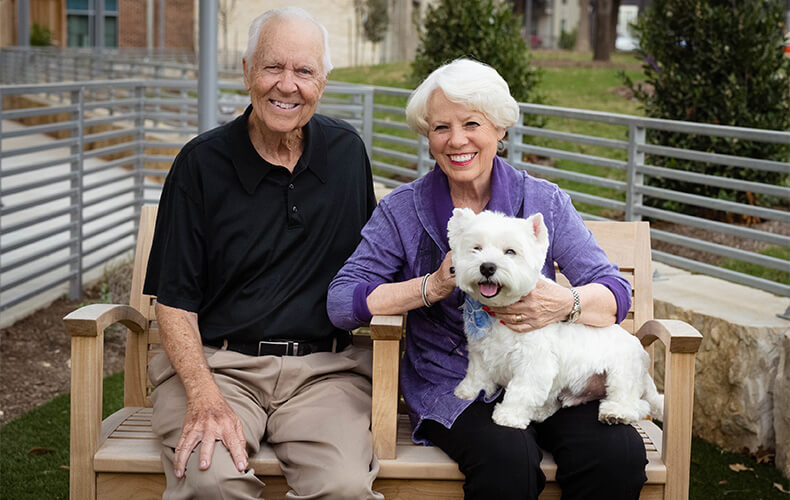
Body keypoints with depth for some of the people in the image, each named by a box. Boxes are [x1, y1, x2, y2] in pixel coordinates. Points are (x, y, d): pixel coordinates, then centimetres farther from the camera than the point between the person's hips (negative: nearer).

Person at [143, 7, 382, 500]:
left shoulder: (347, 151, 10)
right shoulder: (203, 162, 0)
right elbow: (175, 302, -2)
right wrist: (205, 398, -17)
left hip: (323, 367, 2)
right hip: (217, 362, -2)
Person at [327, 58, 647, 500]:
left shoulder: (545, 202, 6)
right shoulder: (403, 211, 4)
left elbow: (616, 292, -1)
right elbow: (342, 303, -4)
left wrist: (567, 303, -25)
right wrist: (432, 288, -17)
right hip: (451, 388, -2)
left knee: (620, 454, -27)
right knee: (509, 461, -34)